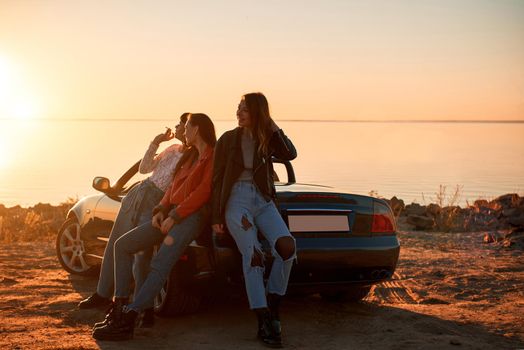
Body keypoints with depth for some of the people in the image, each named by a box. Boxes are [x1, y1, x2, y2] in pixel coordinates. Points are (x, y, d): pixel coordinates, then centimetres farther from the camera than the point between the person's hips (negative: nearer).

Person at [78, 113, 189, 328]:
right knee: (115, 246, 15)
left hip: (155, 206, -8)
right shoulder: (173, 149, 14)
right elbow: (144, 168, 19)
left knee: (142, 255, -17)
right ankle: (103, 294, 30)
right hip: (136, 195, 8)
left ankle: (144, 308, -9)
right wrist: (156, 143, 11)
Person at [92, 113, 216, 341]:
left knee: (159, 265, -26)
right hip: (171, 215, 10)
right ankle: (119, 308, -3)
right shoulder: (189, 155, 25)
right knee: (123, 245, 2)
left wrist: (174, 216, -16)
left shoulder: (213, 156, -3)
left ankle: (126, 321, -31)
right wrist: (161, 210, 3)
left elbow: (204, 191, -13)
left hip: (193, 216, -10)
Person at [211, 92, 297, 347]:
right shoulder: (227, 140, 6)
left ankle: (272, 306, -6)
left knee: (286, 245, -22)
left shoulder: (266, 139, 13)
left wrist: (272, 128, -5)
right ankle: (265, 323, -25)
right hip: (236, 200, -3)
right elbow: (217, 179, 5)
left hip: (263, 200, 3)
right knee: (253, 254, -23)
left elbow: (290, 154, -5)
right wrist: (216, 217, -2)